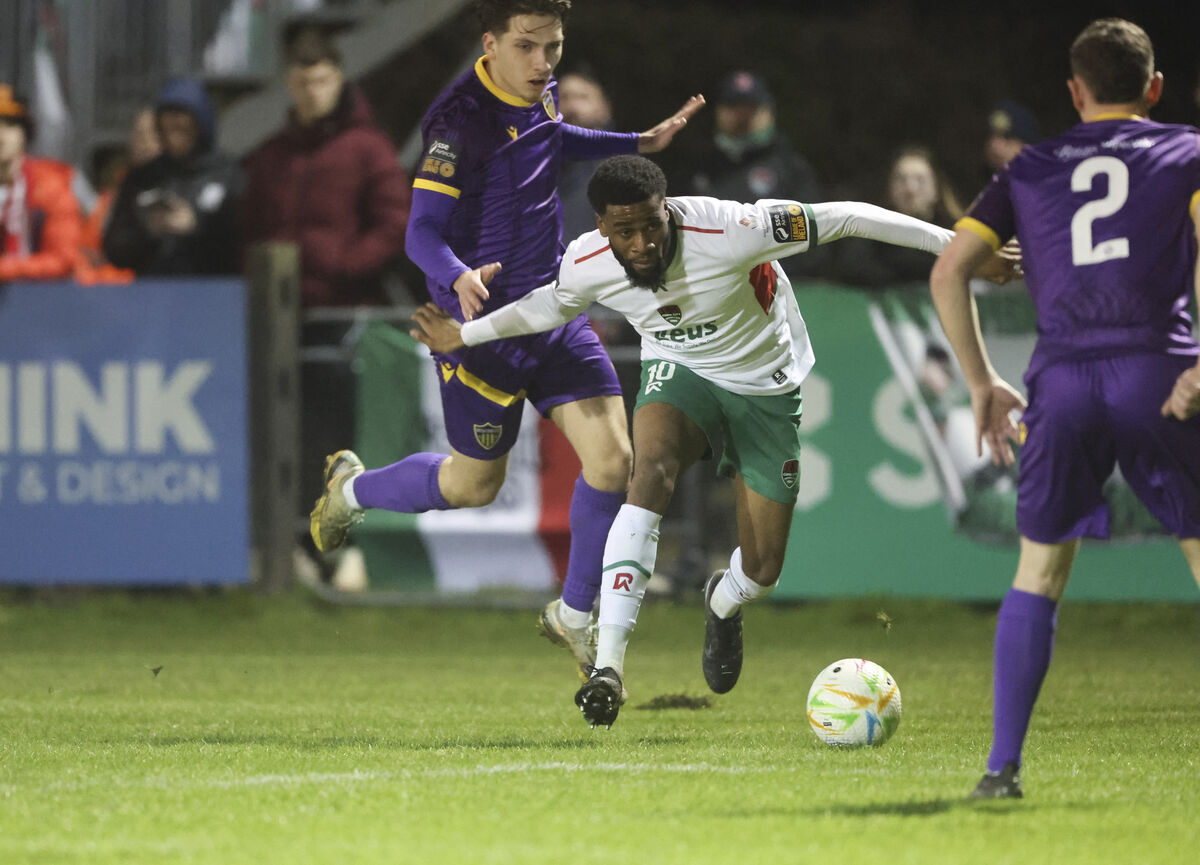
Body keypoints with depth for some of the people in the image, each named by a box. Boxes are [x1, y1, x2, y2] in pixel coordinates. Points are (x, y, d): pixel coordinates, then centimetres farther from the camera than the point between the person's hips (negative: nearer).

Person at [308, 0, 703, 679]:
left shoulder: (539, 93, 1)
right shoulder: (462, 120, -23)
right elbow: (423, 234, -24)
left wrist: (641, 143, 24)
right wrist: (459, 280, -44)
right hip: (485, 321, -6)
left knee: (613, 458, -6)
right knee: (476, 485, 8)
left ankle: (575, 616, 14)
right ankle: (353, 487, 39)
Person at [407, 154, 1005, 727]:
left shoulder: (728, 231, -33)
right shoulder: (585, 266, -18)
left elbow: (840, 219, -27)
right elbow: (551, 306, 7)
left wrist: (952, 242, -25)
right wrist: (466, 334, 14)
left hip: (765, 386, -1)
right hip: (679, 374, 1)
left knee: (761, 571, -1)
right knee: (652, 472, -34)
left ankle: (723, 604, 42)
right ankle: (608, 665, -38)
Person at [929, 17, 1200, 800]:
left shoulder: (1032, 168, 20)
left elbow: (949, 272, 13)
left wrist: (982, 382, 18)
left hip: (1062, 380, 2)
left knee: (1039, 574, 12)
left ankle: (1004, 764, 4)